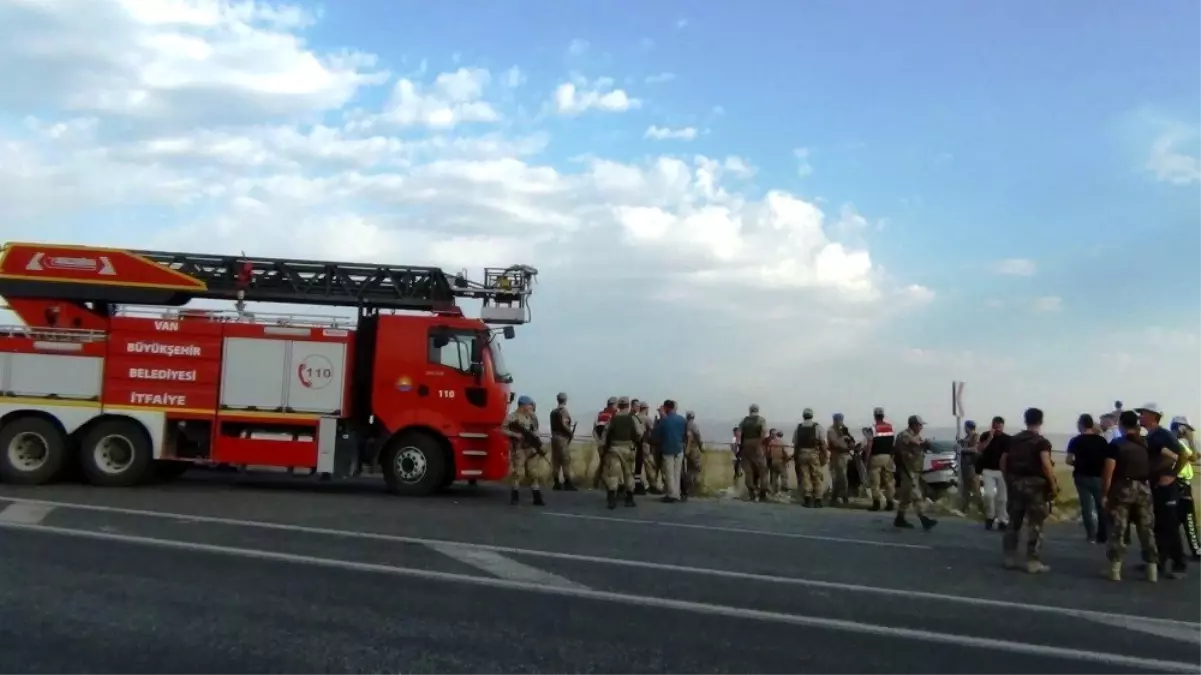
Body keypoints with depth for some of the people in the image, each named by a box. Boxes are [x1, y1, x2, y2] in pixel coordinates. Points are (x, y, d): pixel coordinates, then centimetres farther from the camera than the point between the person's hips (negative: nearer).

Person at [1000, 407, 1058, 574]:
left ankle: (1010, 559, 15)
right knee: (1035, 525, 1)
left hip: (1016, 483, 5)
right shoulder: (1042, 442, -8)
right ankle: (1033, 563, 2)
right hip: (1035, 484, -5)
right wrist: (1053, 484, -14)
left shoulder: (1013, 440, 9)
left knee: (1014, 522, 12)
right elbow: (1046, 464, -21)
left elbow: (1003, 461, 11)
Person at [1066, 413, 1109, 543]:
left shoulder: (1075, 441, -6)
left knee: (1087, 506, 6)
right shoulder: (1102, 440, -2)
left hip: (1082, 477, -1)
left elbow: (1069, 460, -9)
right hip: (1098, 476, 1)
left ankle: (1091, 536, 5)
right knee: (1101, 506, 12)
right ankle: (1103, 536, 15)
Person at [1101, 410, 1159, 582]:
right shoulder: (1147, 444, 6)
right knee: (1147, 530, 10)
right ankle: (1152, 570, 13)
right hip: (1143, 488, 4)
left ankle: (1115, 569, 4)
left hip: (1122, 489, -4)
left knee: (1118, 530, 1)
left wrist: (1104, 494, -8)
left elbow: (1108, 472, -12)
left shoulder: (1115, 445, -9)